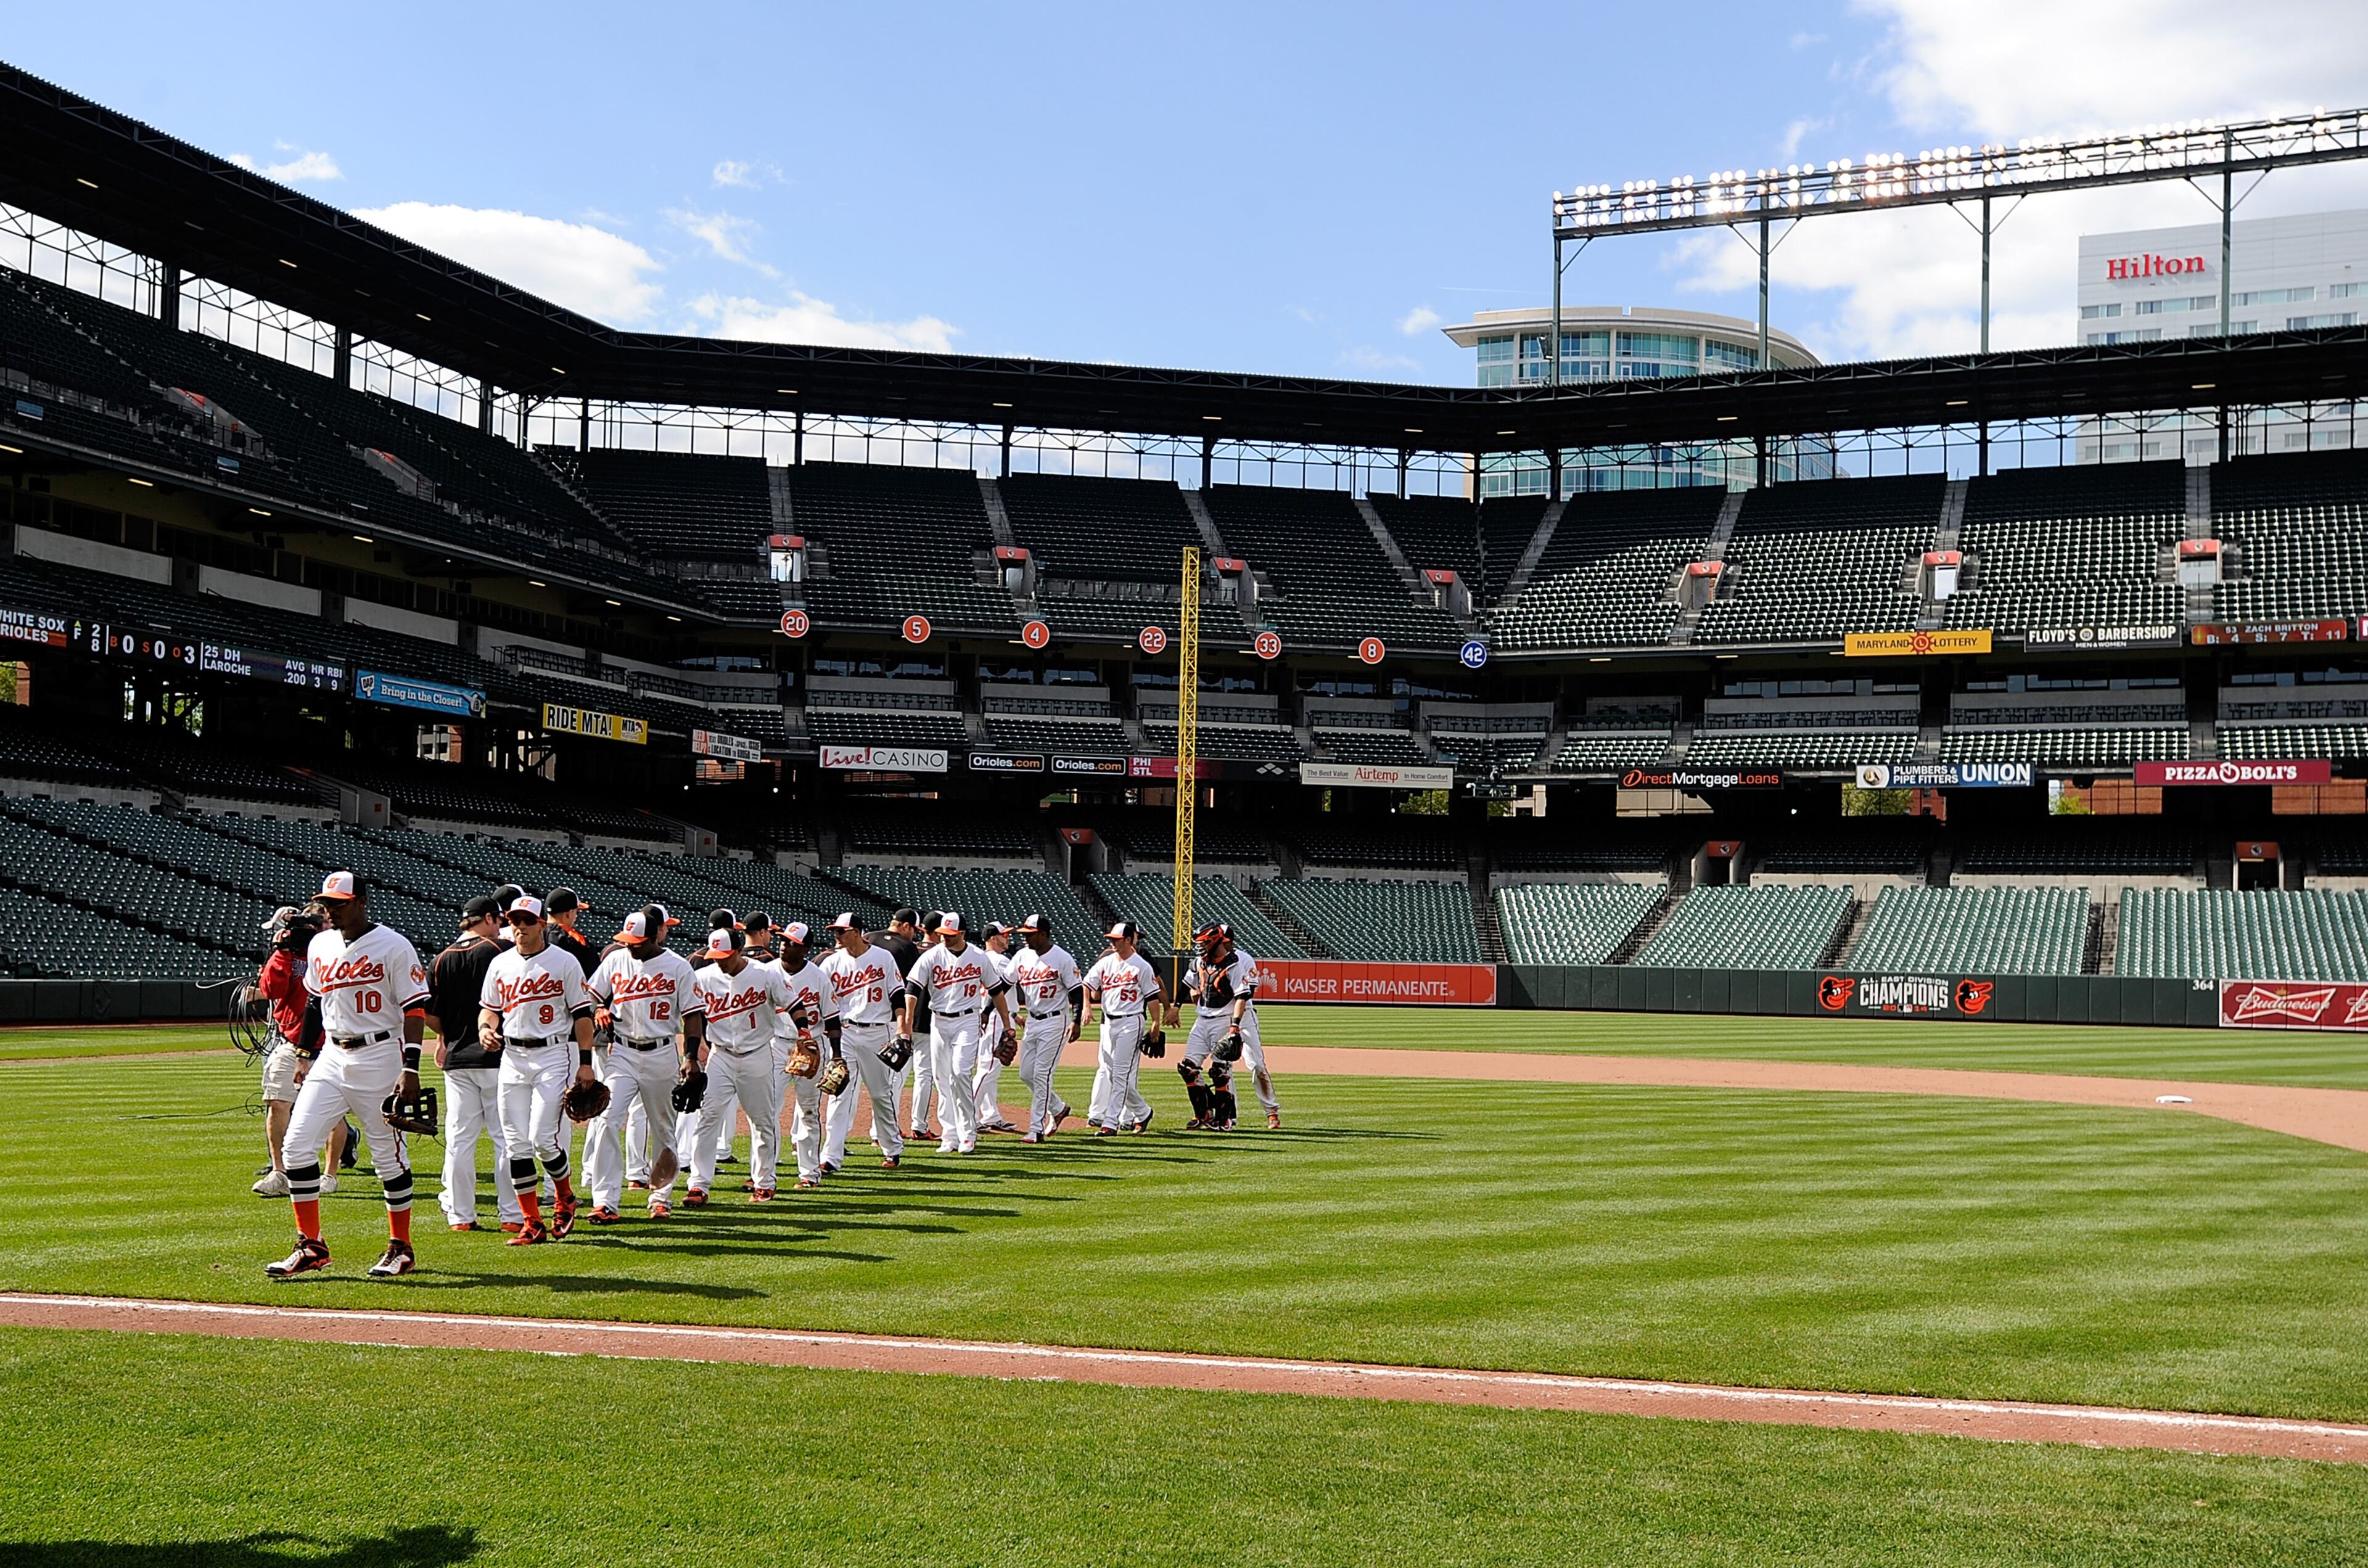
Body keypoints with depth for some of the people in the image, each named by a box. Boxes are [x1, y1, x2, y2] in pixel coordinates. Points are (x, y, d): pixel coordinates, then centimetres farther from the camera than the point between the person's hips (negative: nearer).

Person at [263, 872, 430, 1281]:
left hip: (380, 1058, -6)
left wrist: (411, 1068, -18)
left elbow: (415, 1009, -12)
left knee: (388, 1154, 2)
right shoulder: (319, 946, 10)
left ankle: (401, 1249, 15)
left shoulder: (394, 946, -10)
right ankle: (311, 1247, 5)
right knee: (296, 1146, -3)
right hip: (331, 1058, 6)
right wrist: (306, 1056, 17)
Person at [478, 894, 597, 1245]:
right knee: (517, 1143, 2)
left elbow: (582, 1014, -2)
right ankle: (533, 1224, 9)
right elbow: (489, 1007, 20)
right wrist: (485, 1028, -3)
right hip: (512, 1056, 5)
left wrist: (586, 1062, -7)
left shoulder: (564, 962, -2)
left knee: (543, 1139, -13)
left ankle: (565, 1198, 15)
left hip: (552, 1055, -5)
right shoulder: (500, 964, 10)